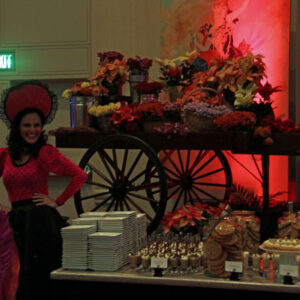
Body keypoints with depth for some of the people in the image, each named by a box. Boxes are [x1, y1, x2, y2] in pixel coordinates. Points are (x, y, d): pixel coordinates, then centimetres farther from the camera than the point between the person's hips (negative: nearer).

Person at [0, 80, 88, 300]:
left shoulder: (45, 152, -3)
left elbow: (80, 176, -8)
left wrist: (58, 201, -7)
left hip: (41, 220, -5)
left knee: (38, 278, -2)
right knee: (22, 280, 11)